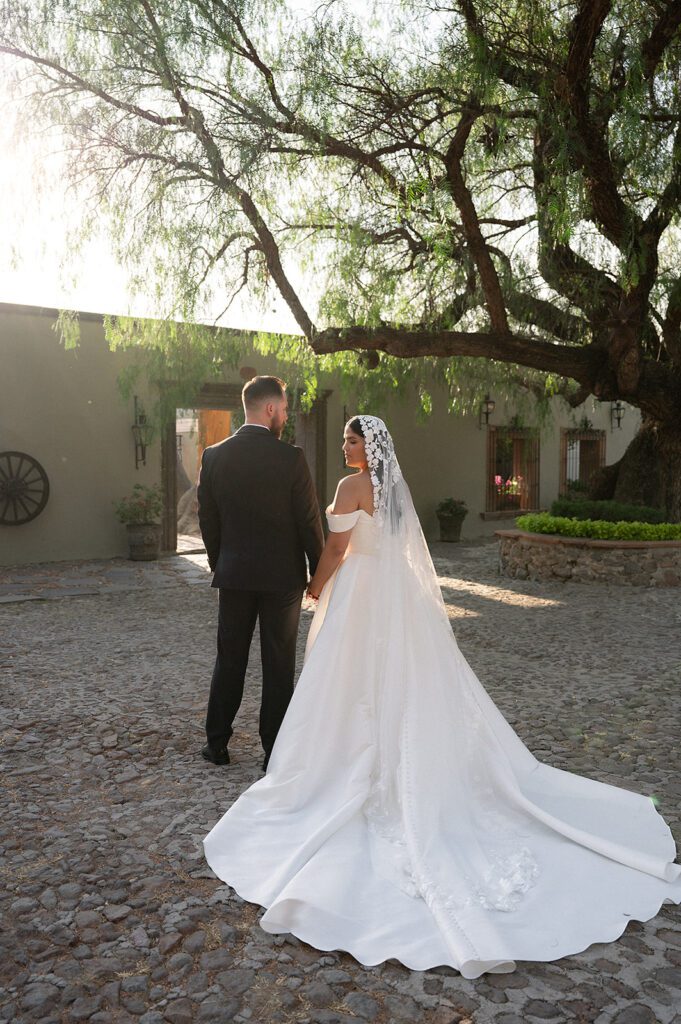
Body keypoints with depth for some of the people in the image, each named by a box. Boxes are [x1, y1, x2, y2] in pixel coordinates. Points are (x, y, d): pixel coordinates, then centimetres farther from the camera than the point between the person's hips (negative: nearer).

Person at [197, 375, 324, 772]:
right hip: (283, 575, -3)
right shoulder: (291, 458, -13)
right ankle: (275, 751, 17)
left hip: (234, 575, 3)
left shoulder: (214, 456, -2)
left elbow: (207, 521, 5)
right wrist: (319, 573, 2)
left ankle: (217, 743, 26)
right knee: (279, 666, 8)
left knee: (229, 661, 16)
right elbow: (310, 523, -10)